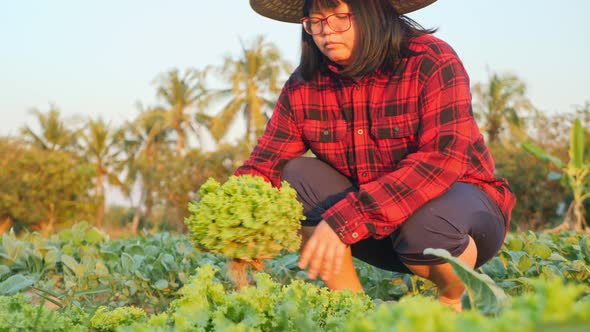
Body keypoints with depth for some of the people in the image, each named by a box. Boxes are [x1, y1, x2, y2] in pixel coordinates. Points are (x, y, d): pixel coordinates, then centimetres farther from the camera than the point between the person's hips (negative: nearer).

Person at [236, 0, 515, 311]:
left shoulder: (432, 63, -20)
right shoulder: (302, 87, -6)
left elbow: (444, 159, -33)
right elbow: (265, 162, -13)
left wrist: (343, 218, -41)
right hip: (374, 222, 4)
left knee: (424, 225, -37)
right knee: (297, 175, -17)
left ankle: (455, 303, -2)